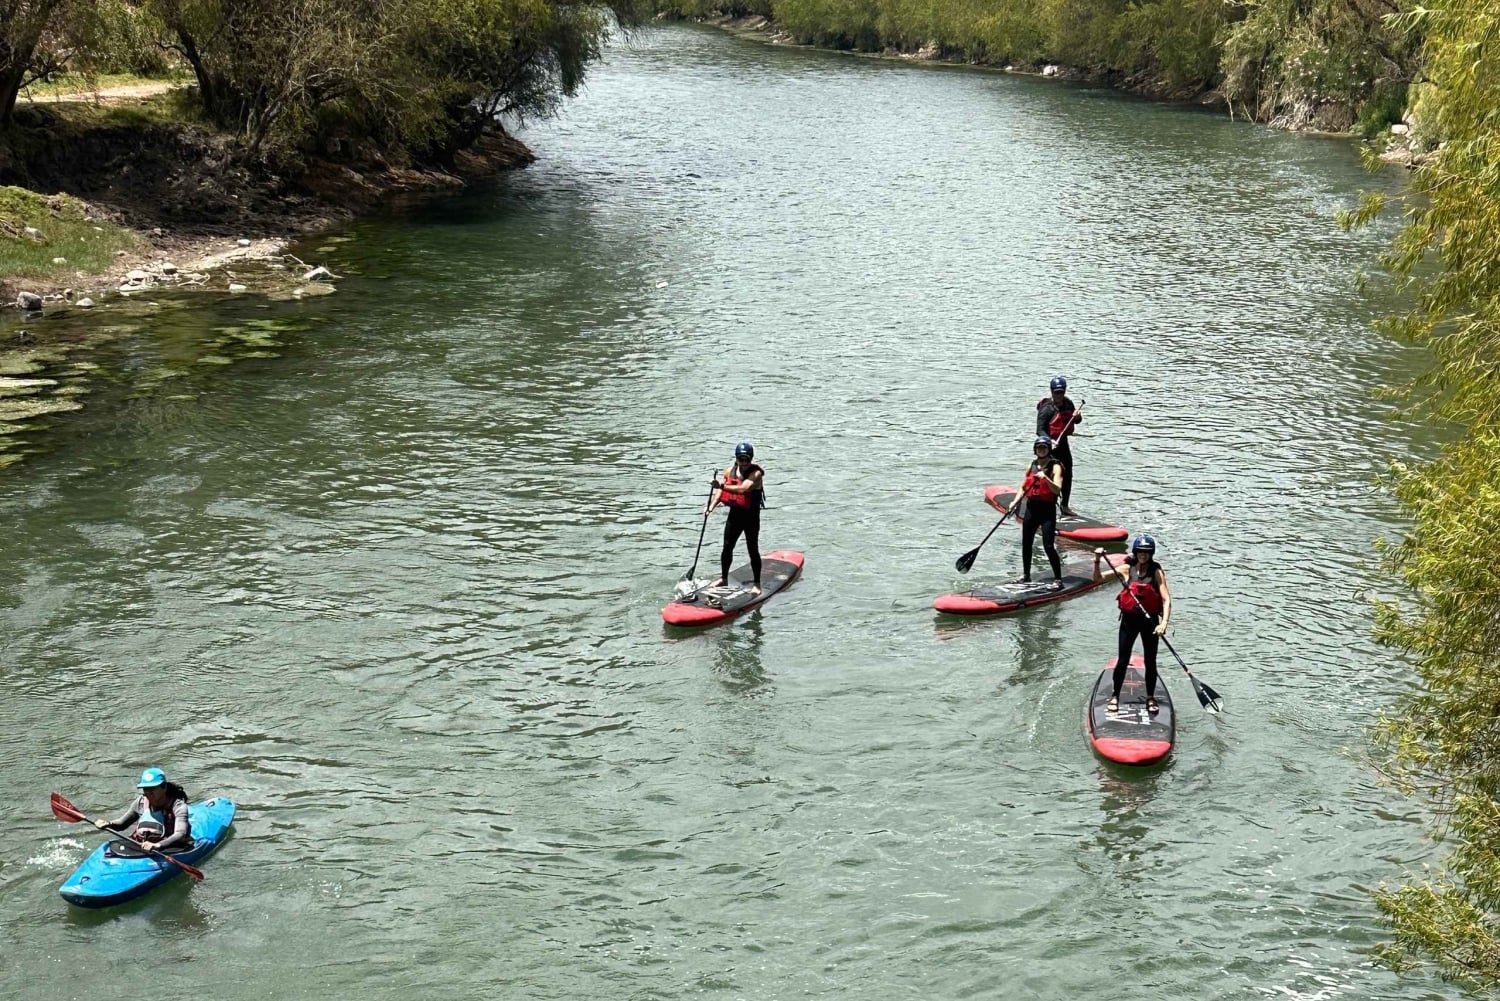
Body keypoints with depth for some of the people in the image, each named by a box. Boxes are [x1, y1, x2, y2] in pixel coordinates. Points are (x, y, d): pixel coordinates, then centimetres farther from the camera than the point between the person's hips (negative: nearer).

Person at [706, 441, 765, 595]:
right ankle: (724, 579, 26)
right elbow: (721, 491, 2)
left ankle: (756, 584, 11)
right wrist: (711, 506, -14)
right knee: (727, 547, 11)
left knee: (752, 550, 1)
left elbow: (742, 489, -36)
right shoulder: (729, 470, -1)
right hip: (734, 515, 5)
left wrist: (722, 486, -47)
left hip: (751, 517, -5)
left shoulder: (756, 473, -20)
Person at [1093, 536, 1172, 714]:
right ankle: (1115, 697, 17)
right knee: (1123, 660, 3)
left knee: (1150, 661, 8)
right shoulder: (1127, 569, -3)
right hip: (1129, 619, 1)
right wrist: (1097, 561, -19)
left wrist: (1163, 623, -29)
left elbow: (1166, 599, -16)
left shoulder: (1157, 572, -9)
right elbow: (1098, 580, -2)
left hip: (1150, 620, -1)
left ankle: (1150, 697, 25)